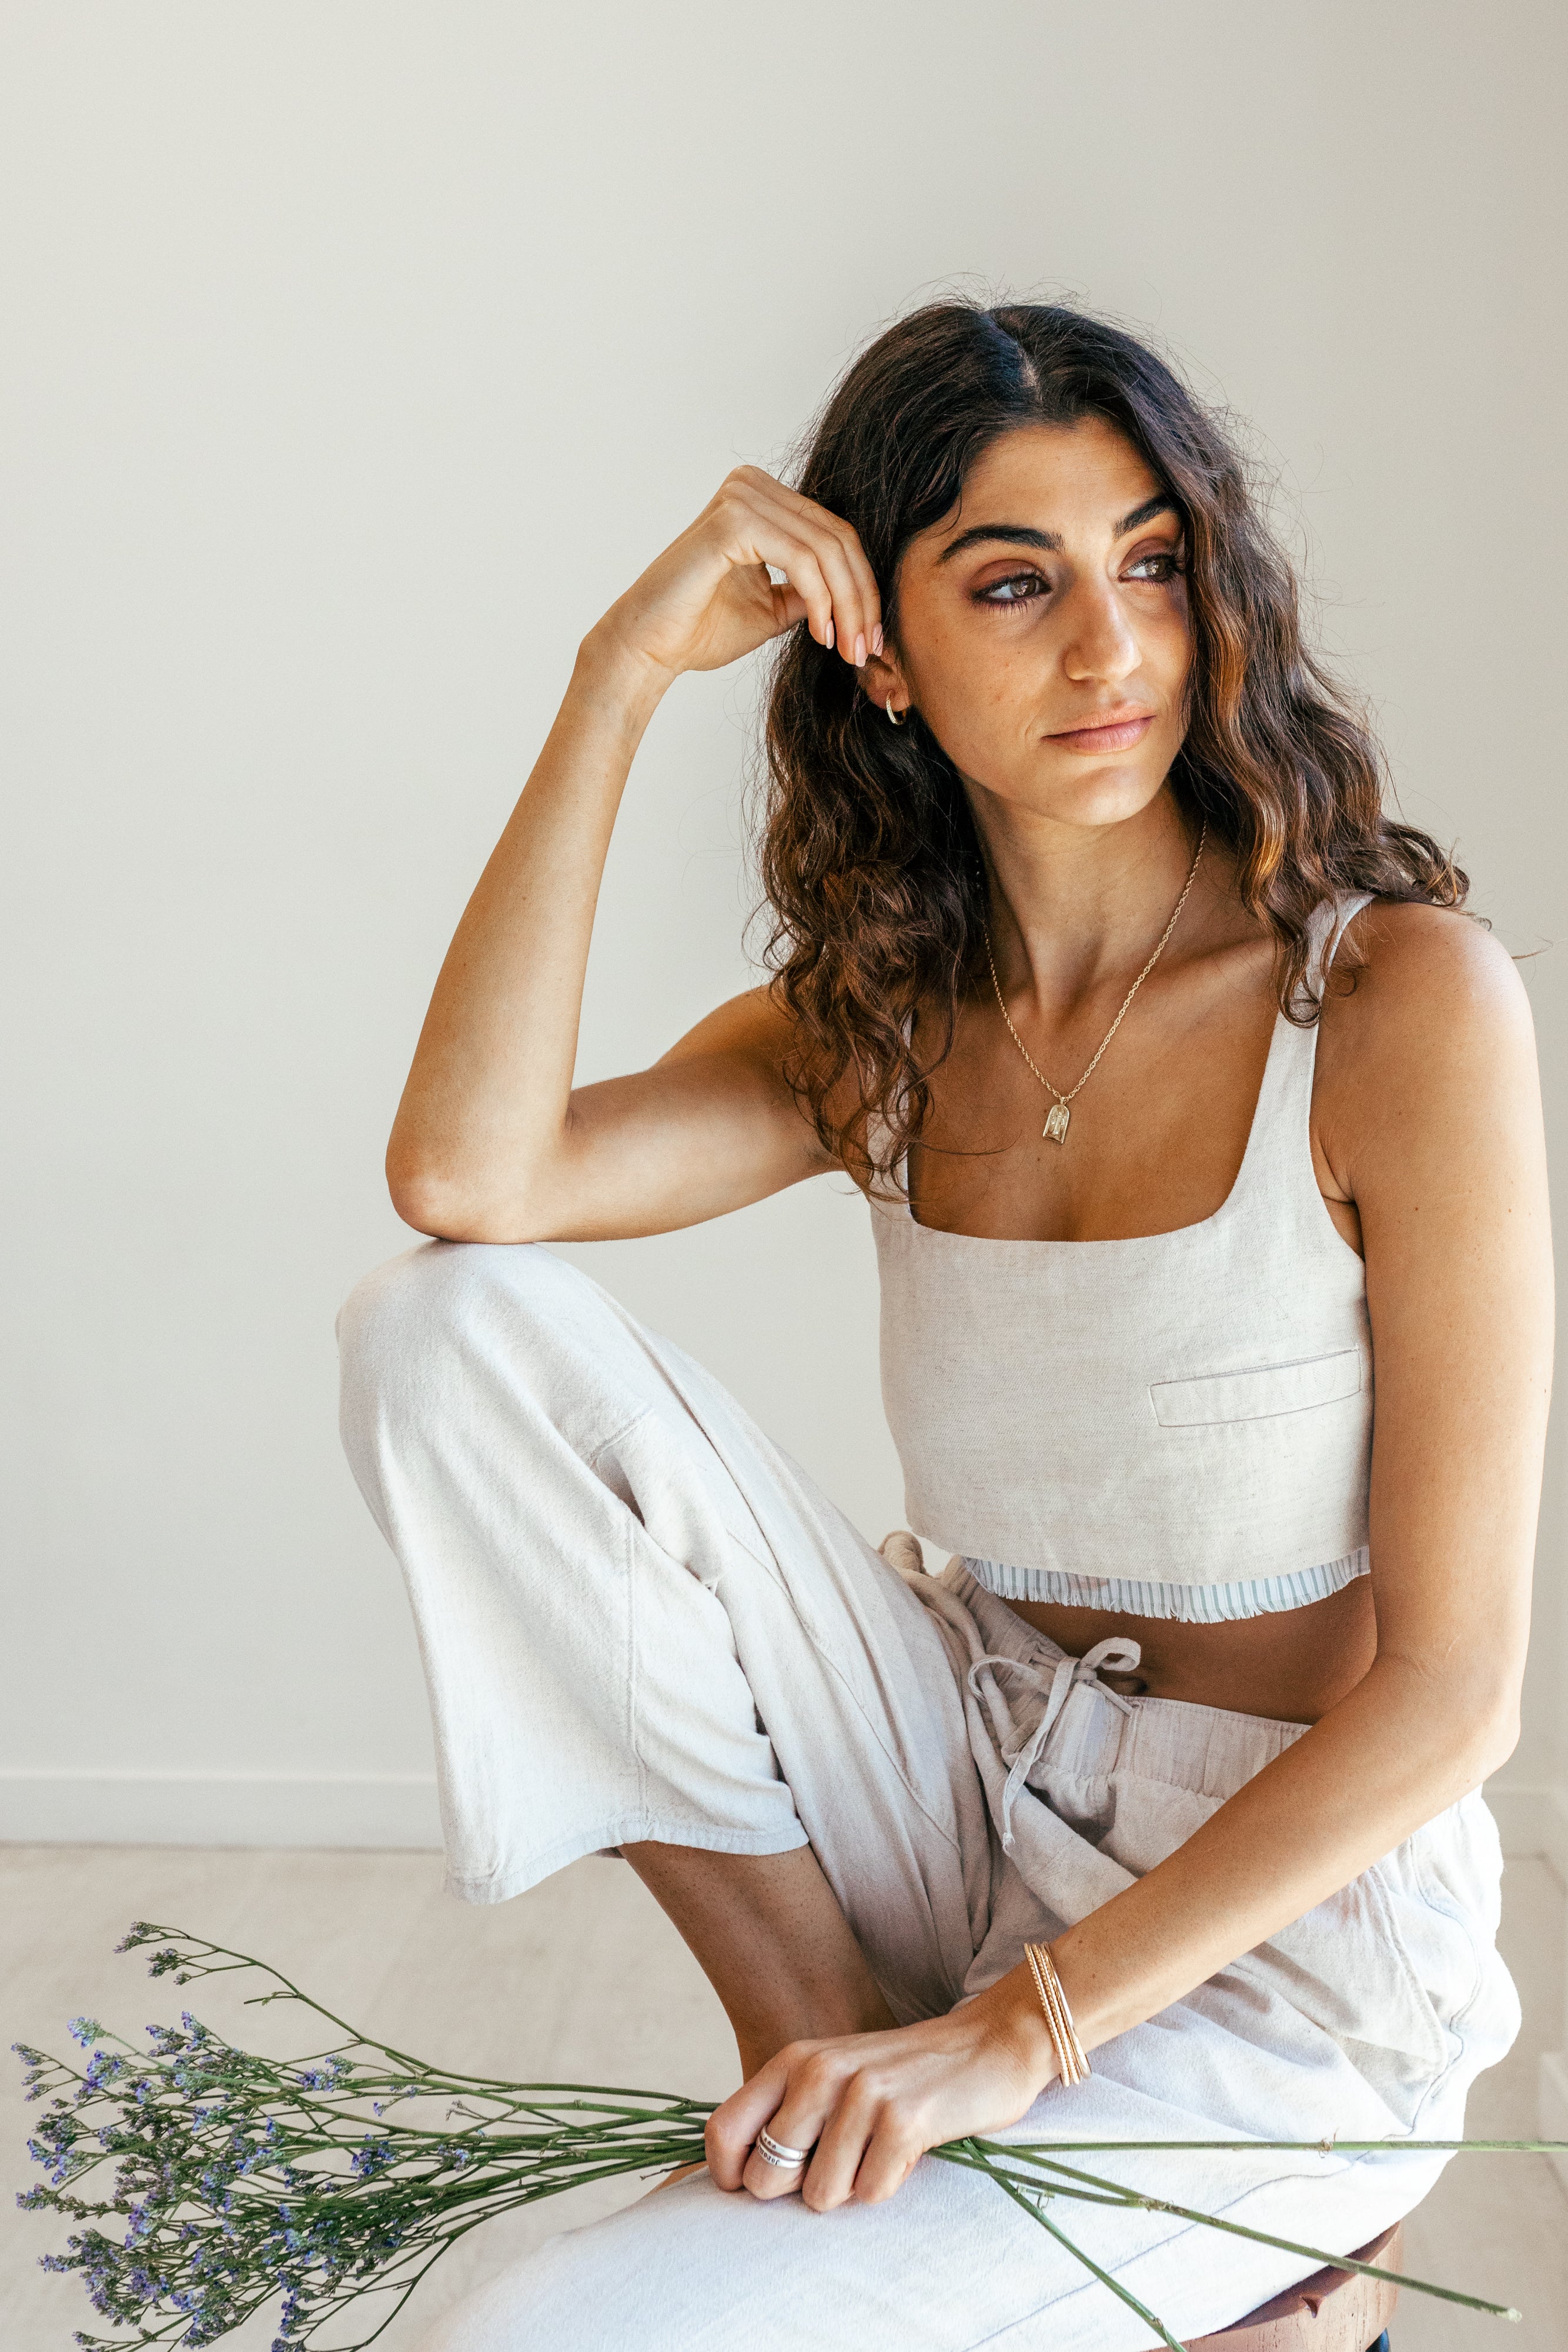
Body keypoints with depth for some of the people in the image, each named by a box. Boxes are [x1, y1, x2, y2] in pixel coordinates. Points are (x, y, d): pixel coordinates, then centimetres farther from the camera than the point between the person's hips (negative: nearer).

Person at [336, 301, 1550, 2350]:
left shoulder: (1401, 995, -14)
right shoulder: (880, 1027, 2)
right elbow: (466, 1173, -18)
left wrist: (1020, 2032, -19)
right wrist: (626, 670, -16)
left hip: (1282, 1927, -5)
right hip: (968, 1798, 5)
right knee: (454, 1330, -14)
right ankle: (829, 2033, -5)